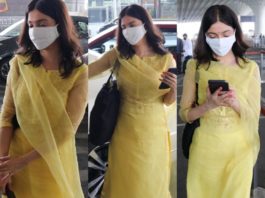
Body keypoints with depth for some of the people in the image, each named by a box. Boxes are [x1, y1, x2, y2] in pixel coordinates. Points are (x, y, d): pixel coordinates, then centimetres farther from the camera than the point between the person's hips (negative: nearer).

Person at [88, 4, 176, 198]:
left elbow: (168, 102, -1)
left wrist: (174, 88, -22)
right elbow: (91, 70, -12)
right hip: (125, 128, 1)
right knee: (123, 180, 12)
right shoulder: (118, 54, -4)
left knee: (150, 180, 13)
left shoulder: (166, 59, -7)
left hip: (153, 129, -1)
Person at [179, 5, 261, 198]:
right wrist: (209, 105, -22)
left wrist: (236, 103, -22)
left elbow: (254, 116, -2)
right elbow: (185, 114, -3)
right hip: (205, 147, 0)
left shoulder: (250, 68, -3)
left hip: (239, 148, 0)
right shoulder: (195, 66, -3)